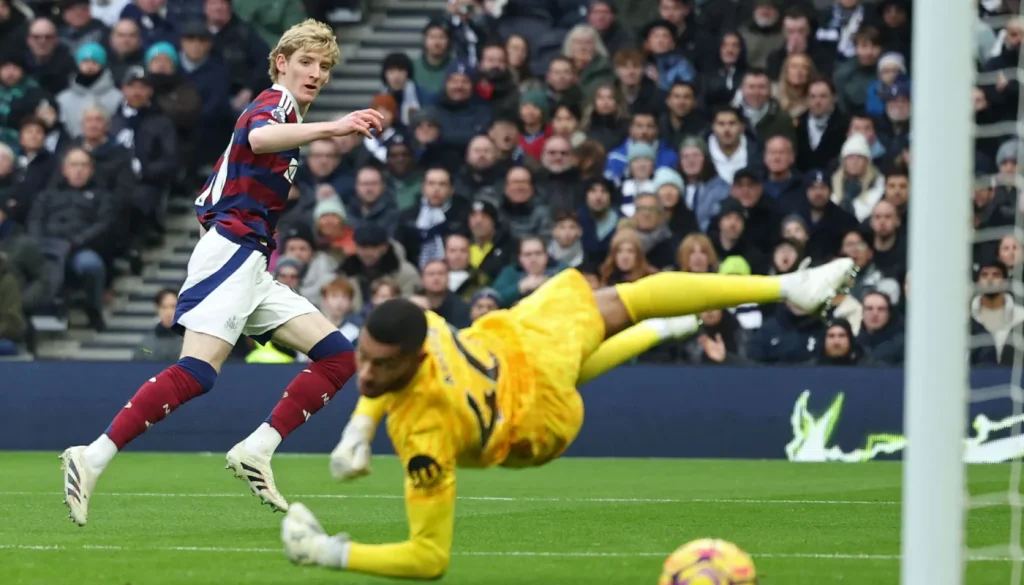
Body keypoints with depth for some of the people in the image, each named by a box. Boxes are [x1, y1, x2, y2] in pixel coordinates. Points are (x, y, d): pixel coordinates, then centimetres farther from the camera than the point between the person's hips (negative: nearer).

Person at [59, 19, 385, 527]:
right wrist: (332, 128, -43)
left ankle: (256, 451, -4)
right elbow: (258, 136, -31)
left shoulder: (284, 111, 26)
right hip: (231, 251, -10)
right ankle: (93, 459, -26)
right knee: (196, 372, -25)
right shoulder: (276, 102, -1)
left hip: (253, 271, 10)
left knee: (338, 357, 2)